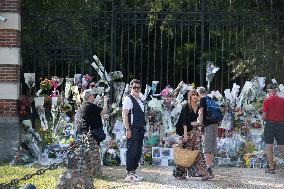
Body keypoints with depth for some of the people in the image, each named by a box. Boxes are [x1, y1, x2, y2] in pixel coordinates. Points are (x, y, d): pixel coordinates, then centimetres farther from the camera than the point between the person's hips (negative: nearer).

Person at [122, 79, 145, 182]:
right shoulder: (128, 99, -8)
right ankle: (129, 174, -5)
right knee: (131, 151, -8)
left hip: (140, 129, 9)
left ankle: (133, 172, 18)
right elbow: (124, 115, -14)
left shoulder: (140, 100, 18)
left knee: (138, 152, 11)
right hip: (133, 129, -9)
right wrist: (127, 129, -20)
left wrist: (143, 128, 17)